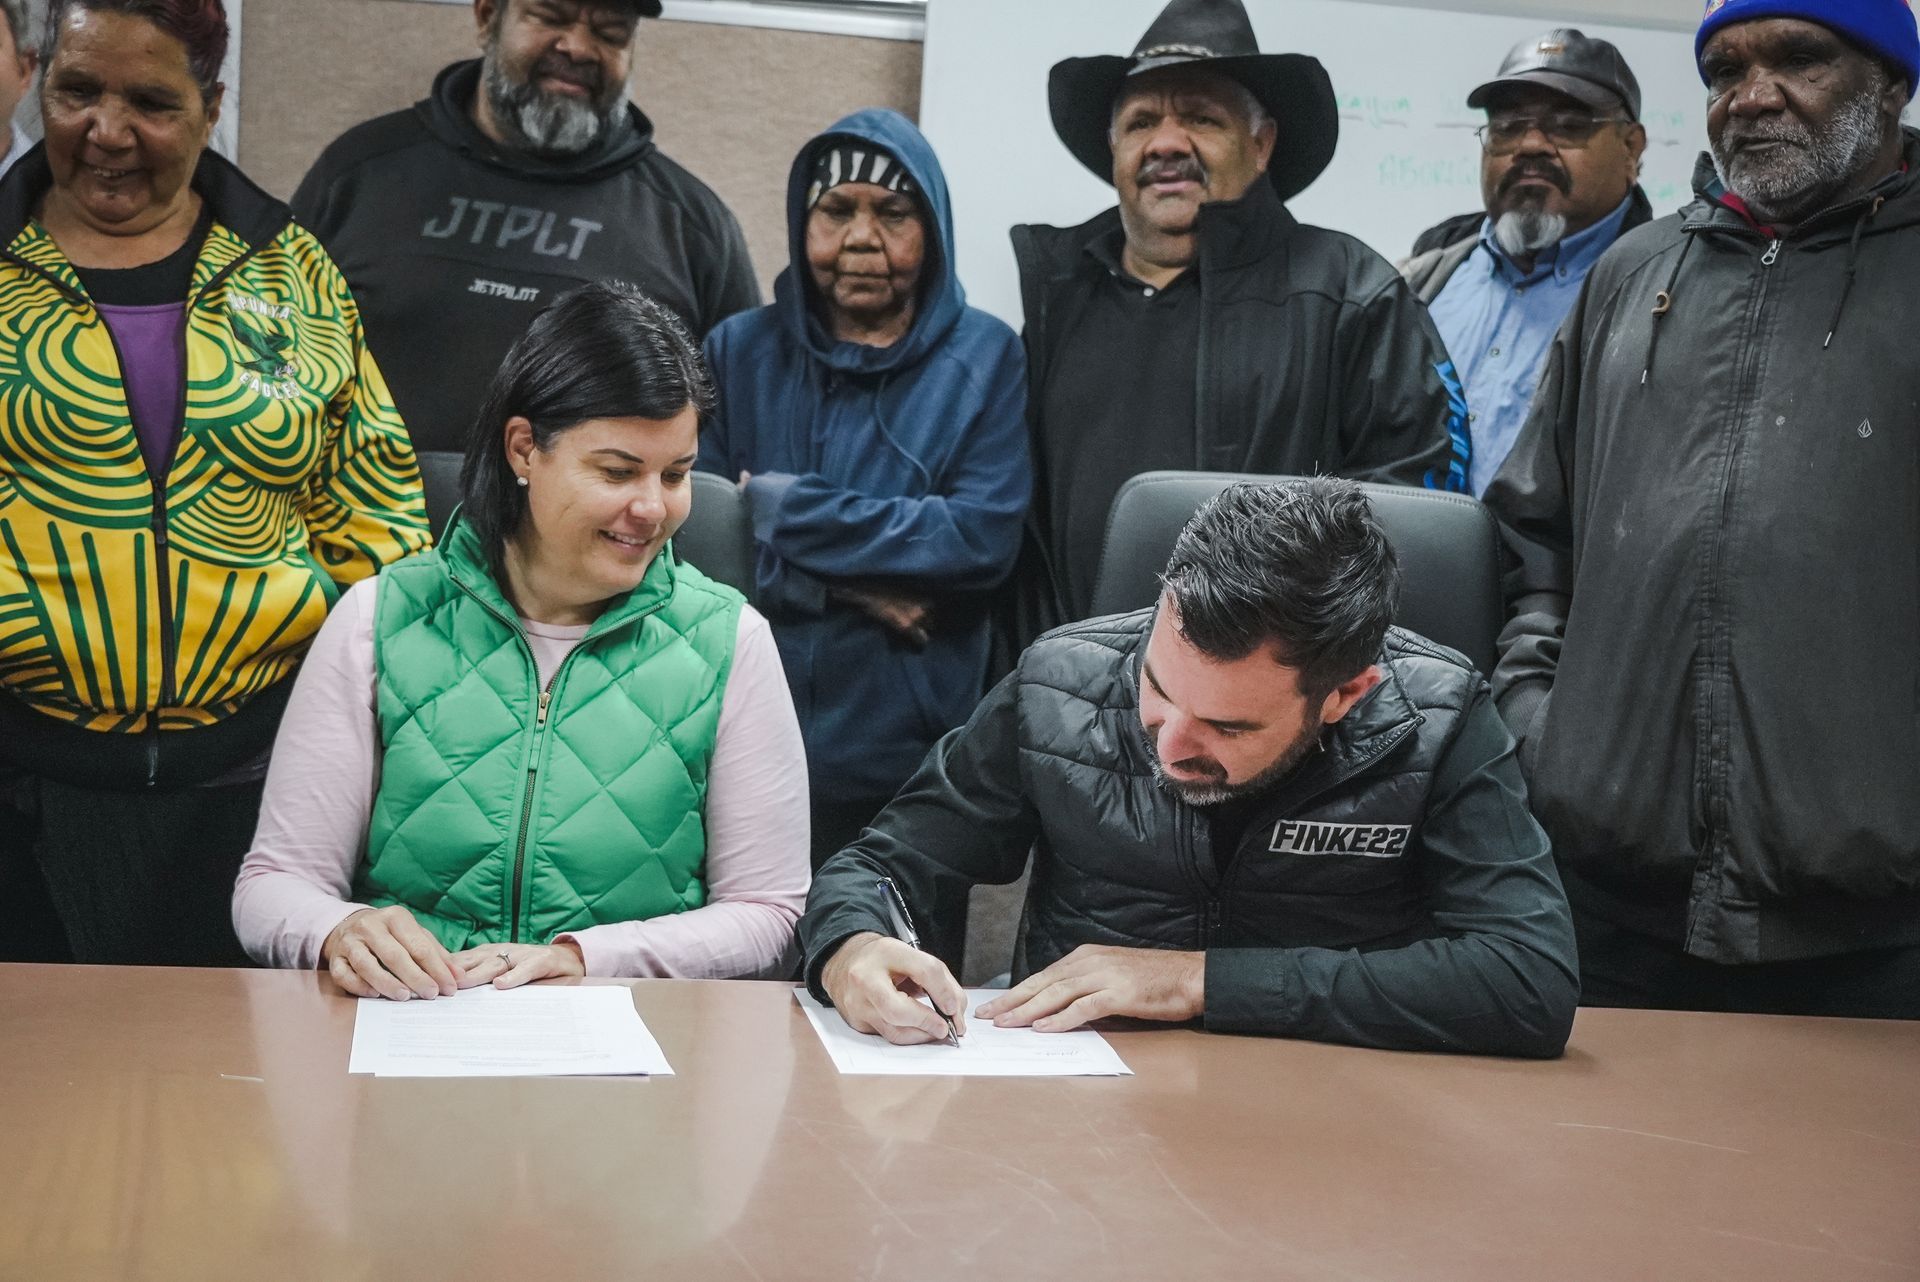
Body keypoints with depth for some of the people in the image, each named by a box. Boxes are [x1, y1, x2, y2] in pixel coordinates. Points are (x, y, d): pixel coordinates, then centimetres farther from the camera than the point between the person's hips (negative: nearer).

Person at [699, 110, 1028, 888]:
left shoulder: (984, 360, 2)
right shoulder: (740, 351, 7)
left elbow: (985, 539, -11)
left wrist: (786, 511, -10)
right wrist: (844, 585, -15)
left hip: (910, 763, -1)